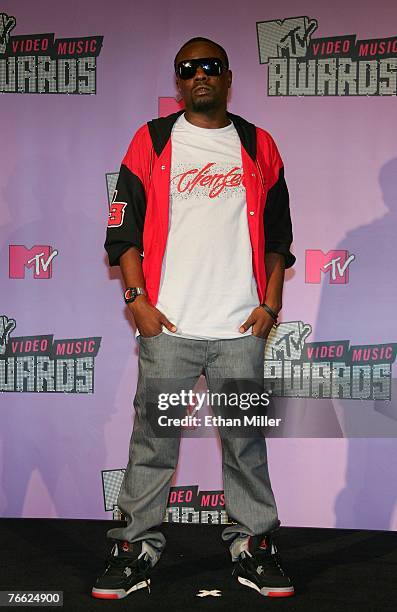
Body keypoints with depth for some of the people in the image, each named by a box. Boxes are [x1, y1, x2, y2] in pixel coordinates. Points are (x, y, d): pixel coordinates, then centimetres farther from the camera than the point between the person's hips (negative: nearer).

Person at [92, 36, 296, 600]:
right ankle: (137, 548, 13)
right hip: (167, 324, -1)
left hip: (241, 327, 1)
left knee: (246, 441, 6)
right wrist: (137, 299, -5)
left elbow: (278, 233, 13)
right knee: (152, 441, 3)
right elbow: (124, 228, 5)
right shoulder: (151, 142, 7)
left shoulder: (259, 147, 12)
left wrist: (271, 303, 3)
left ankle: (254, 546, 18)